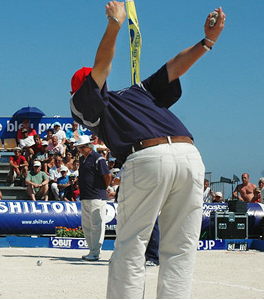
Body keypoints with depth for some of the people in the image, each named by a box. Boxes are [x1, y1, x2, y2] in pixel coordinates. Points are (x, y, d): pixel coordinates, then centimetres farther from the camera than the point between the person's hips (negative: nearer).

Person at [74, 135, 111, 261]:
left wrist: (102, 189, 1)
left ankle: (95, 253, -5)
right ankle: (92, 251, 18)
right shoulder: (82, 159, 17)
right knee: (86, 225, 11)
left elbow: (108, 176, -11)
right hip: (84, 198, 9)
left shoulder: (97, 158, -9)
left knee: (96, 225, -7)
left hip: (96, 198, -9)